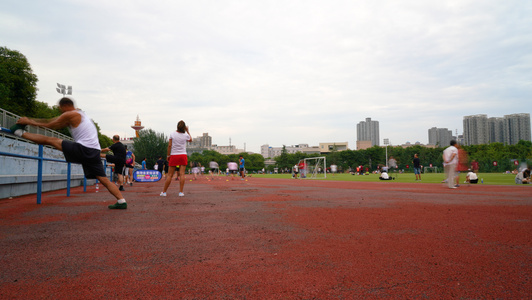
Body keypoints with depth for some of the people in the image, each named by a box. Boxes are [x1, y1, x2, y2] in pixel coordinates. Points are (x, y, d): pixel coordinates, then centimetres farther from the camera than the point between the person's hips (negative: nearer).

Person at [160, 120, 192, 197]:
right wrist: (187, 131, 26)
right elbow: (191, 140, 23)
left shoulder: (172, 134, -3)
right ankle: (181, 192, -3)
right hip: (183, 155, 0)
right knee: (182, 174, -1)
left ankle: (164, 192, 11)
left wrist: (168, 155, 6)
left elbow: (169, 146, -3)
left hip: (174, 156, 0)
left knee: (170, 175, 4)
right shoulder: (186, 135, 0)